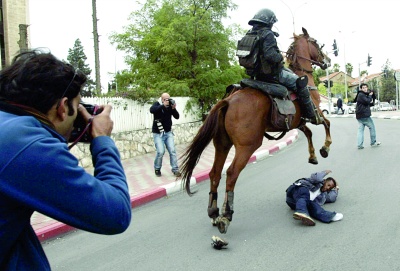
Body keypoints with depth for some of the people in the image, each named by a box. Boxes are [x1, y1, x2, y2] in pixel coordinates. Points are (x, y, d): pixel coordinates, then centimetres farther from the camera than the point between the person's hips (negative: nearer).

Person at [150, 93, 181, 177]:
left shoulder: (170, 106, 1)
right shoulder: (157, 104, -8)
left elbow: (177, 117, -2)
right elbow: (151, 110, -29)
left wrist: (174, 108, -19)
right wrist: (163, 105, -33)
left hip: (168, 132, 3)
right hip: (158, 133, -3)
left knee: (172, 151, -3)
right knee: (160, 152, -11)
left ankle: (175, 169, 5)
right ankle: (157, 169, 11)